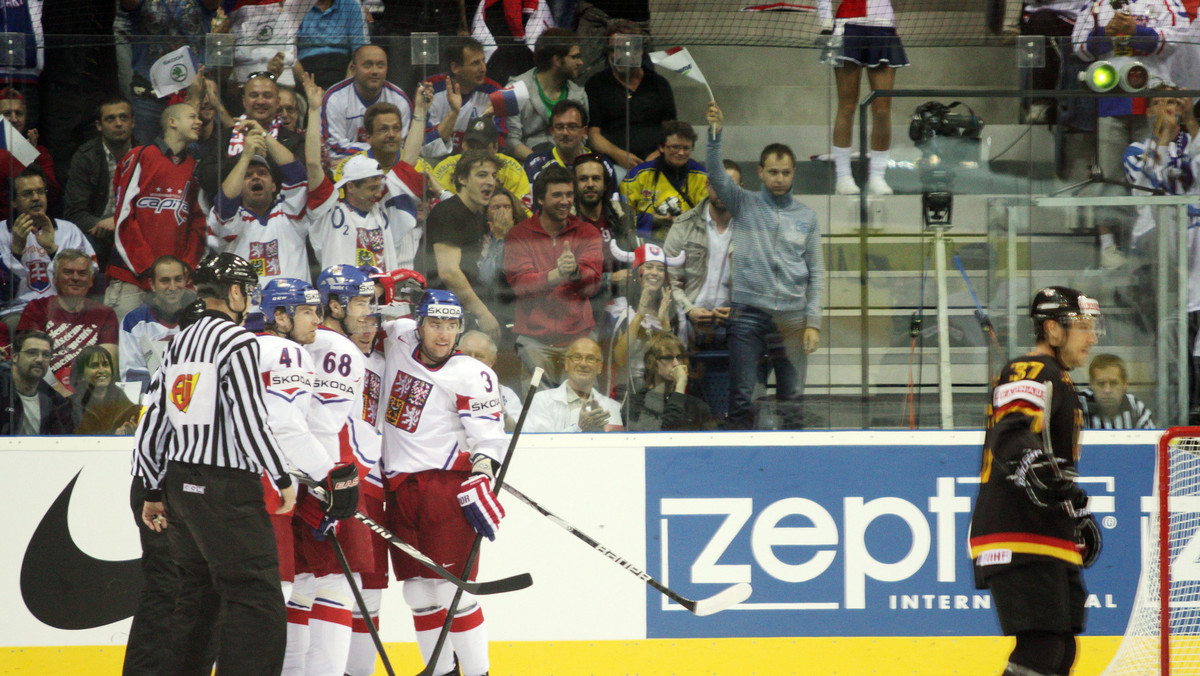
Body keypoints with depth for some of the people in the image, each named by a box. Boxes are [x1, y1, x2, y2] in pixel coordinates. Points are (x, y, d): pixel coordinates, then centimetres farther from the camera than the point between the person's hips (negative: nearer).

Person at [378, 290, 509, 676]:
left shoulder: (472, 376, -7)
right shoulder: (399, 344, 8)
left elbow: (488, 437, -10)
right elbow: (389, 320, 32)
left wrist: (481, 478, -23)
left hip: (446, 485, -6)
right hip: (399, 488, 6)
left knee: (452, 587, -10)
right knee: (418, 591, 7)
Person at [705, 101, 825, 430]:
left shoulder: (806, 217, 11)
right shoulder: (744, 204, 8)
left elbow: (816, 274, 10)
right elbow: (717, 176, -9)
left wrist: (813, 322, 1)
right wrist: (715, 135, -24)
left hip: (791, 316, 2)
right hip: (748, 313, -2)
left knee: (792, 399, 2)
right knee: (742, 398, -5)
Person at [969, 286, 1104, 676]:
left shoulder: (1058, 382, 25)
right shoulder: (1031, 375, -10)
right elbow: (1011, 440, -27)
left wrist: (1078, 516, 37)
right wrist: (1039, 472, -43)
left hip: (1050, 542, 11)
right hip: (1018, 541, -11)